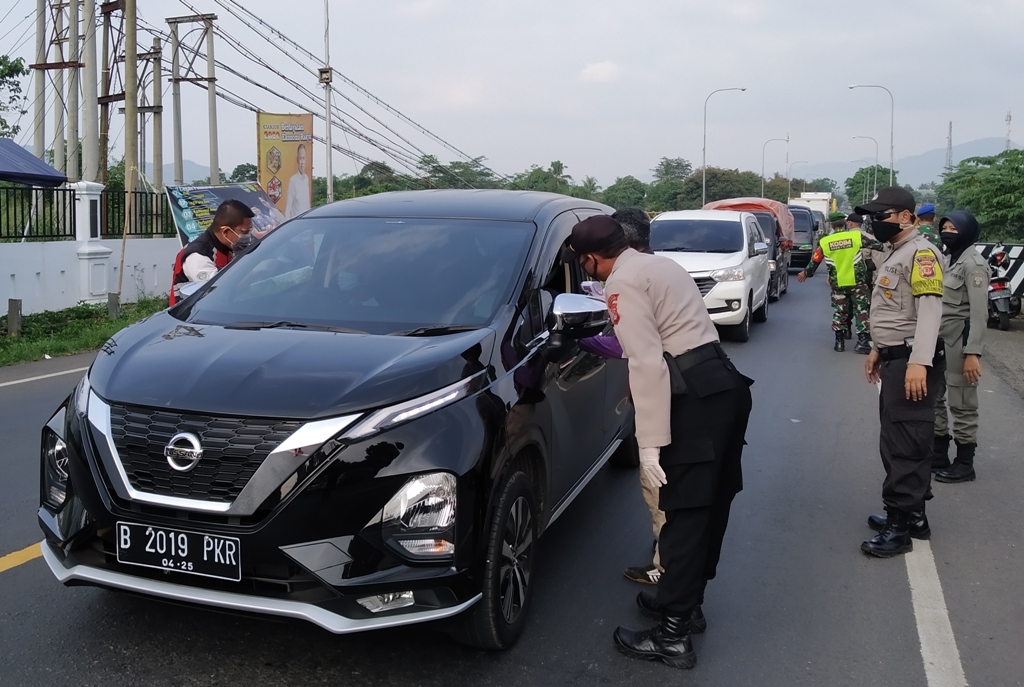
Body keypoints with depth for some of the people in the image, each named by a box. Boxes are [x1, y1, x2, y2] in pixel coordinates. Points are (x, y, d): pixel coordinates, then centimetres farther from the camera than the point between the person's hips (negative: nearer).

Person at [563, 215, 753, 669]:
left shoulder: (623, 282, -9)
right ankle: (686, 602, 33)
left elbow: (648, 363, -17)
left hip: (697, 398, -10)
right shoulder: (657, 264, 21)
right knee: (709, 504, 18)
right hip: (723, 384, 10)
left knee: (685, 512, -4)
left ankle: (673, 636, 5)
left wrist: (650, 441, -17)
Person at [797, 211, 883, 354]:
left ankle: (839, 342, 13)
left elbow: (814, 261, 8)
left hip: (838, 284, 2)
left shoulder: (824, 242, -1)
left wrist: (806, 273, 25)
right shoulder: (857, 236, -7)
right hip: (857, 282, -2)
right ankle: (863, 341, 1)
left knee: (839, 312, 12)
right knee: (861, 311, 4)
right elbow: (875, 245, 3)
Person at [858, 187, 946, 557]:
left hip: (912, 362, -11)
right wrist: (878, 349, 25)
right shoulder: (895, 254, 19)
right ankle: (912, 515, 25)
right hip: (895, 359, 11)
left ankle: (900, 527, 0)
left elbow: (929, 309, -24)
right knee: (896, 441, 15)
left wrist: (919, 362, -31)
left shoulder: (920, 253, -14)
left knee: (906, 444, -6)